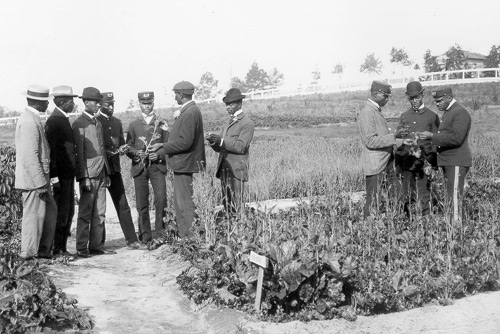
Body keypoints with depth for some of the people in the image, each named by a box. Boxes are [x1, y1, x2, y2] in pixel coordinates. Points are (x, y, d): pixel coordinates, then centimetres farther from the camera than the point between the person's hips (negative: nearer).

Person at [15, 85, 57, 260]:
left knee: (50, 210, 14)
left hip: (39, 177, 10)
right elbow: (30, 157, -23)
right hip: (33, 179, -10)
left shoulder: (31, 118, 15)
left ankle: (44, 250, 22)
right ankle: (28, 254, 9)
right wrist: (40, 183, -22)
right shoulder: (29, 122, -18)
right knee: (34, 215, -2)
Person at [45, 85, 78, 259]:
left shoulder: (64, 120, 15)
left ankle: (62, 247, 21)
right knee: (61, 212, -4)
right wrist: (54, 176, -21)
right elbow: (51, 150, -18)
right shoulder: (54, 121, -14)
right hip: (61, 175, -10)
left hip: (68, 174, 10)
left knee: (68, 212, 13)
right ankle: (57, 249, 5)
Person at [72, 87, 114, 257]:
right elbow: (79, 153, -12)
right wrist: (84, 177, -16)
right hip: (88, 174, -7)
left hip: (101, 173, 7)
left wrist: (107, 173, 15)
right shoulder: (79, 124, -7)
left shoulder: (98, 123, 17)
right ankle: (82, 248, 4)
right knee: (85, 213, -2)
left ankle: (96, 245, 14)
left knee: (100, 213, 8)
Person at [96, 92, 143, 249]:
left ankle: (131, 240, 4)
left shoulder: (117, 122, 16)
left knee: (123, 205, 2)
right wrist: (108, 152, -17)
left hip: (114, 168, 5)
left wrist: (122, 149, -3)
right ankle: (99, 242, 11)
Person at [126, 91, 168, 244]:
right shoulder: (133, 125, 13)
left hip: (157, 166, -1)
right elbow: (128, 147, 11)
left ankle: (160, 233, -1)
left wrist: (159, 154, -10)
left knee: (161, 199, -14)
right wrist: (136, 153, -10)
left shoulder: (162, 123, 11)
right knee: (142, 204, 1)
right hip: (139, 167, 1)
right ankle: (145, 236, 10)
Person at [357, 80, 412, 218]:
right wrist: (393, 137, -21)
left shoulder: (377, 111, 16)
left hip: (386, 164, 9)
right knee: (373, 202, -3)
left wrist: (401, 141, 10)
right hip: (375, 166, -9)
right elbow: (371, 141, -20)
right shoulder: (366, 113, -14)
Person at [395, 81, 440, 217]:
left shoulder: (432, 116, 3)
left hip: (424, 163, -3)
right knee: (407, 198, 5)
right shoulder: (404, 116, 13)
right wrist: (397, 164, 3)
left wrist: (431, 163, -7)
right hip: (406, 163, 3)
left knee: (424, 197, -2)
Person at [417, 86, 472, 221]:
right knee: (449, 196, 9)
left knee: (455, 197, -10)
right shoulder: (447, 112, 19)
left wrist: (432, 136, -21)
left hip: (456, 163, -9)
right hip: (447, 161, 9)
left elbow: (456, 138, -23)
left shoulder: (460, 113, -12)